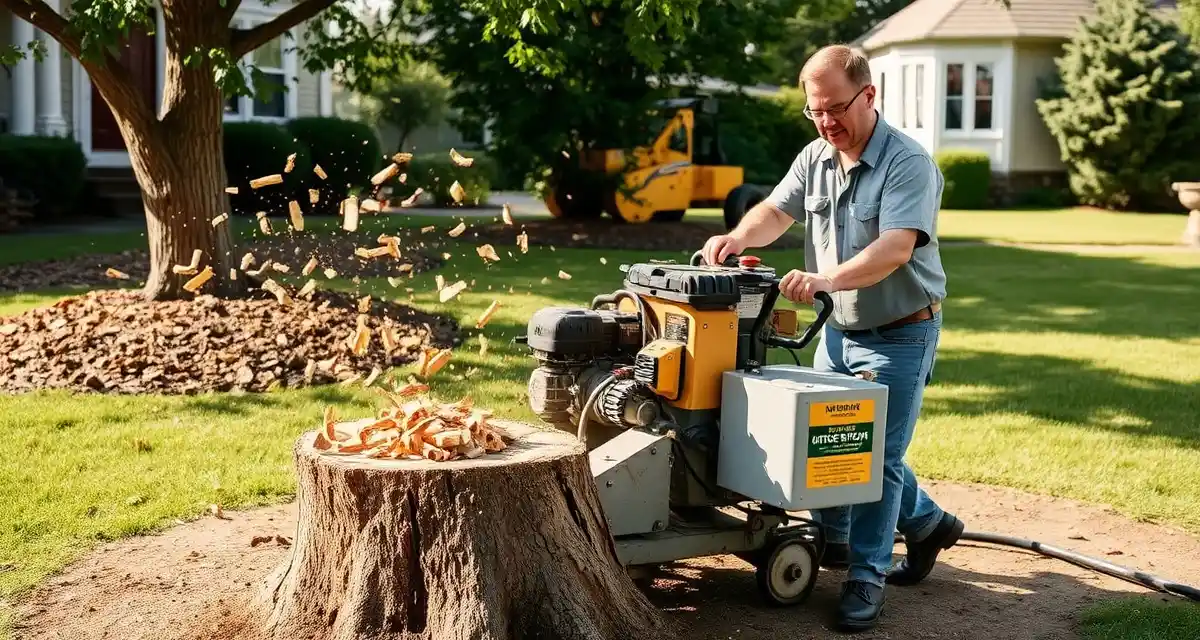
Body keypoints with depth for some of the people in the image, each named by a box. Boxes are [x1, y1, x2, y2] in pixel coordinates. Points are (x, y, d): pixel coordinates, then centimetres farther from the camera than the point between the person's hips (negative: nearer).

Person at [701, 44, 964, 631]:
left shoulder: (908, 164, -20)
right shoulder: (814, 158, 3)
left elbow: (895, 249, -32)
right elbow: (776, 212, -1)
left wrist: (829, 279, -47)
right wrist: (739, 237, -24)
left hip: (899, 335, -8)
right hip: (837, 329, 8)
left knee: (876, 455, -4)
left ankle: (865, 578, 8)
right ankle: (927, 523, 34)